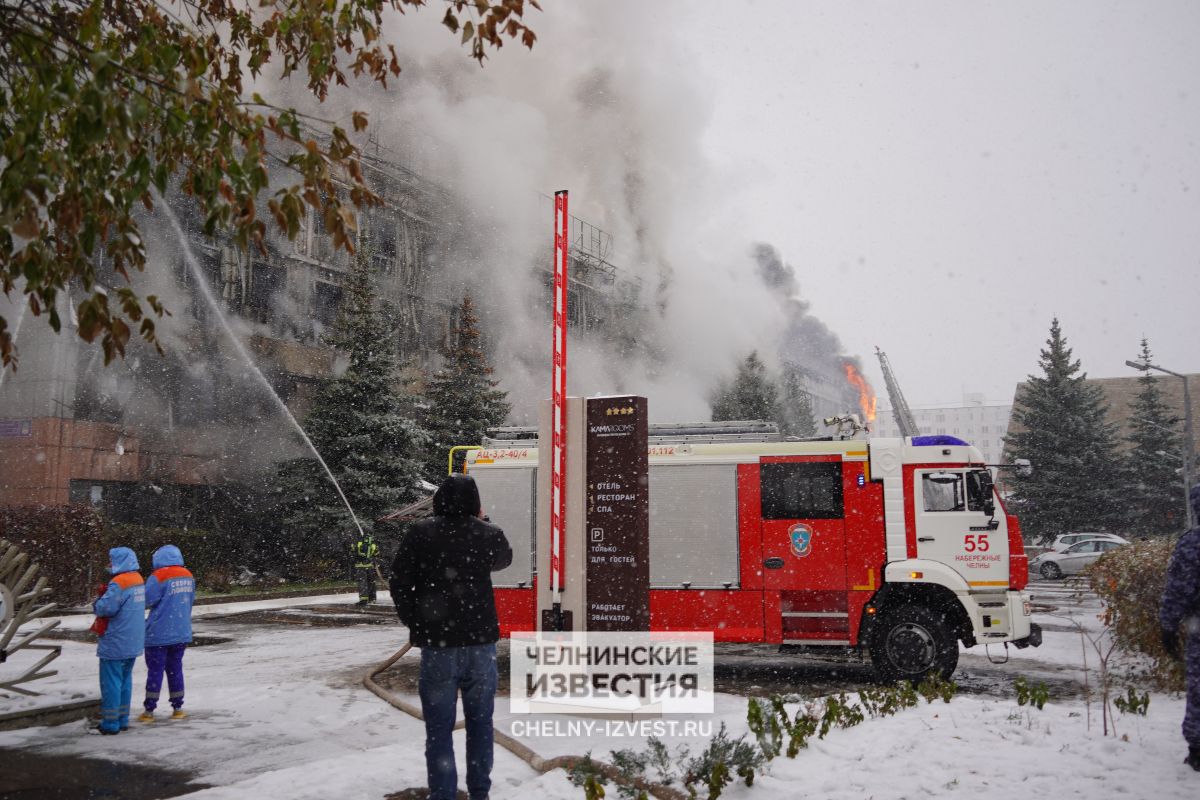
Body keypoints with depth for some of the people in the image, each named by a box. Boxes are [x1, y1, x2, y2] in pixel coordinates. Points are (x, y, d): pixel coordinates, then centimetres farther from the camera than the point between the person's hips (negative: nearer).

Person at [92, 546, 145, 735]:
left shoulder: (119, 583, -19)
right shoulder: (138, 580, 9)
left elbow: (105, 608, -25)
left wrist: (96, 604, -3)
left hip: (116, 643, -9)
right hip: (133, 642, 9)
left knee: (111, 682, 0)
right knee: (125, 680, 15)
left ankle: (110, 723, 5)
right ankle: (123, 720, 21)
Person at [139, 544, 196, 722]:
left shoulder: (158, 577, -15)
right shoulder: (188, 576, 4)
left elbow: (147, 600, -15)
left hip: (159, 634, -5)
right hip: (181, 633, 5)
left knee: (155, 670, 3)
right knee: (175, 669, 14)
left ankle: (149, 711, 8)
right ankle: (178, 708, 17)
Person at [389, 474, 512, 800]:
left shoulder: (421, 533, -7)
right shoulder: (488, 534, -2)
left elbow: (399, 584, -5)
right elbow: (504, 559, 20)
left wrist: (415, 623, 8)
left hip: (437, 643, -2)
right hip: (480, 642, 2)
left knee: (439, 728, 6)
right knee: (480, 722, 15)